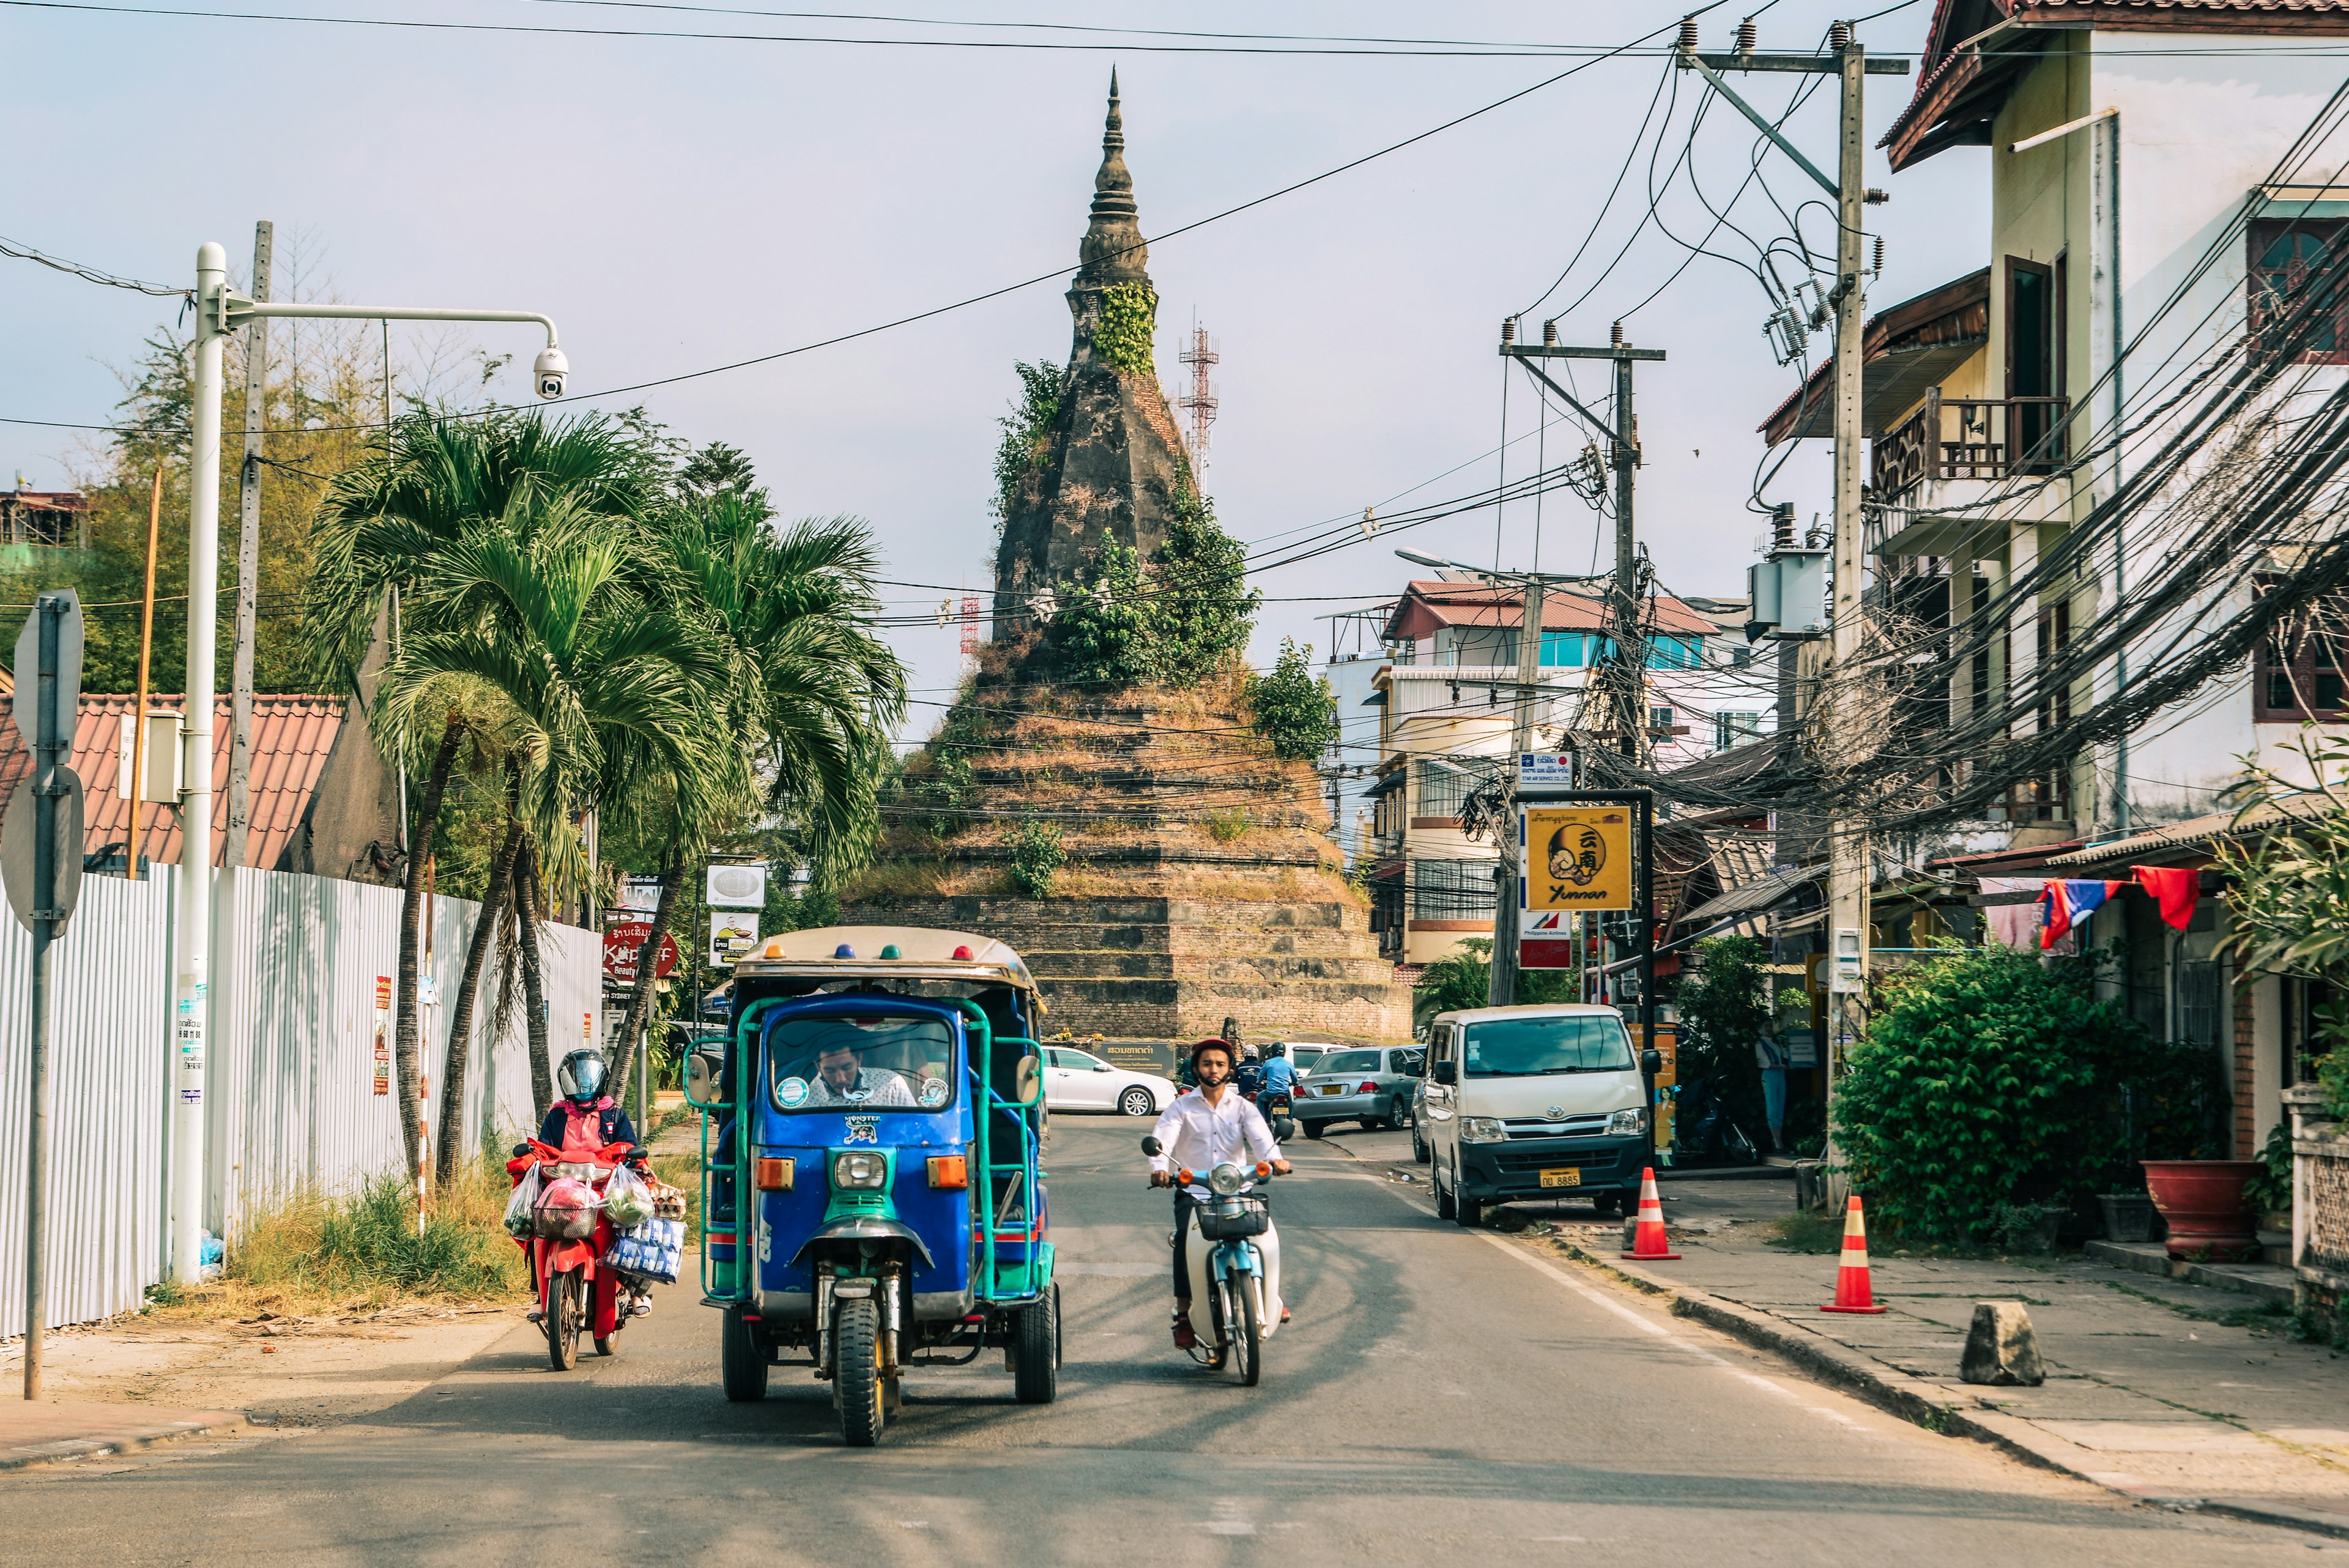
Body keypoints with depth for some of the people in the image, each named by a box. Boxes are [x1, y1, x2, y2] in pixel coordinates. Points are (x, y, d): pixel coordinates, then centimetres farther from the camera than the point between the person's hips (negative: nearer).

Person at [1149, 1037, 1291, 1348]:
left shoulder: (1243, 1108, 13)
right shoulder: (1181, 1108, 10)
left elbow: (1260, 1136, -7)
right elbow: (1162, 1139, -7)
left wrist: (1273, 1158, -30)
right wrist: (1160, 1168, -30)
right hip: (1192, 1191, -1)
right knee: (1186, 1236, -29)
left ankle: (1271, 1297, -9)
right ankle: (1184, 1315, -24)